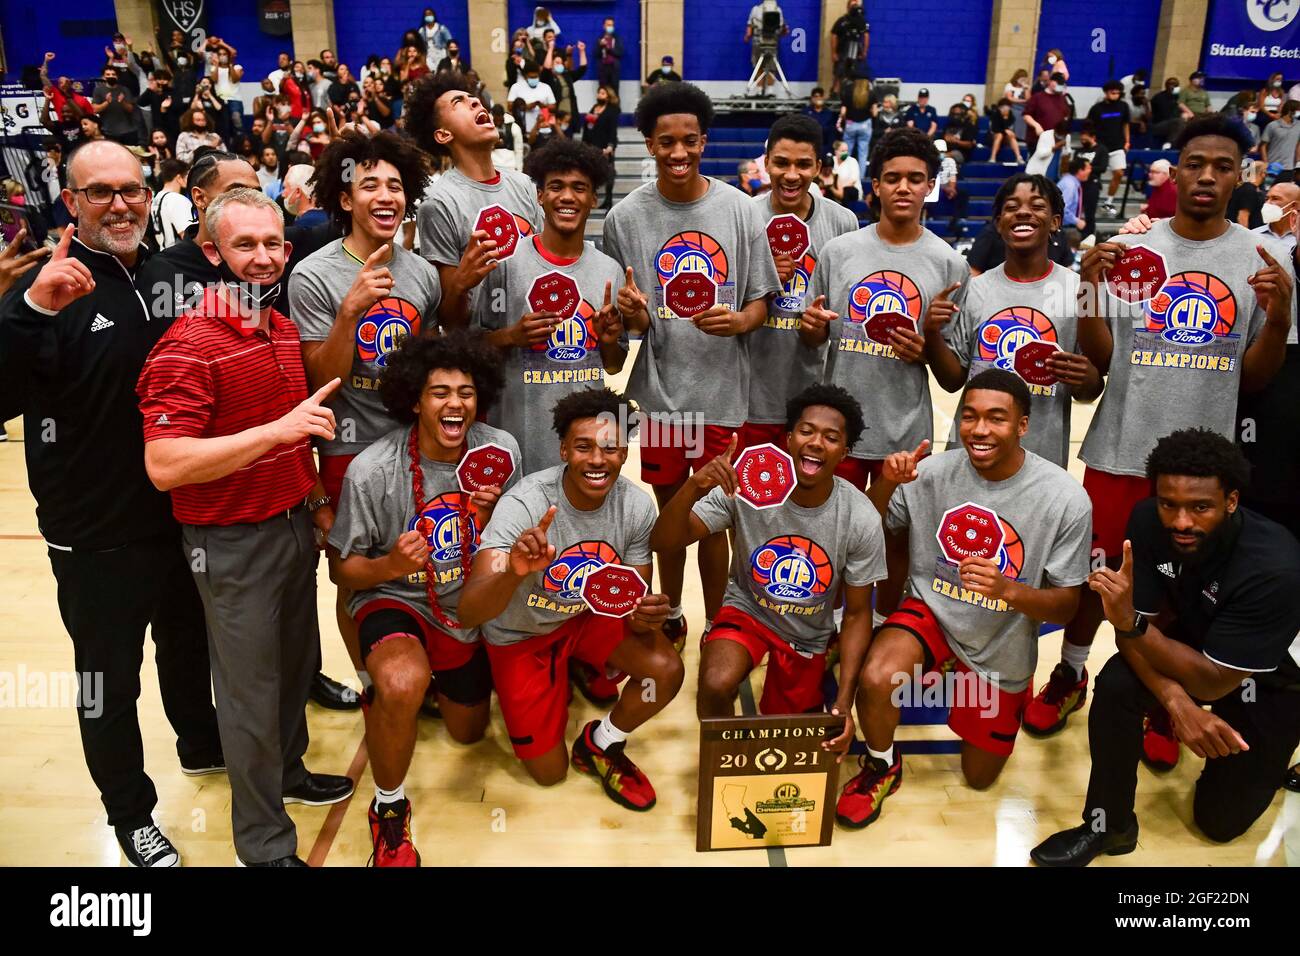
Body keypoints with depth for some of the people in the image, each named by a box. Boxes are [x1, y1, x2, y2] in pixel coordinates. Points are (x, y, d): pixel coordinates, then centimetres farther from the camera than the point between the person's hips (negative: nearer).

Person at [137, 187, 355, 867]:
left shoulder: (284, 330, 8)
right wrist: (278, 430, -30)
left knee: (297, 664, 22)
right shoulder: (188, 345, -19)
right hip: (233, 542, -7)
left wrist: (316, 498, 18)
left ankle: (288, 773, 46)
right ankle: (264, 846, 23)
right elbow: (164, 465, -27)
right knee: (250, 691, 5)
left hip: (294, 524, 8)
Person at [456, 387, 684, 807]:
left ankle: (600, 745, 7)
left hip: (589, 613, 3)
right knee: (549, 772, 2)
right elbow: (468, 613, -40)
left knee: (666, 670, -23)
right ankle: (557, 684, 33)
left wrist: (645, 616, -32)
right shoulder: (523, 504, -32)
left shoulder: (636, 505, -20)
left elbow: (634, 596, -7)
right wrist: (514, 573, -62)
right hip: (520, 633, -3)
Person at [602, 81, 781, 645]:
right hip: (659, 391, 1)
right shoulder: (626, 216, 0)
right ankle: (670, 615, 34)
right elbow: (620, 314, 5)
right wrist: (633, 317, -18)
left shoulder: (739, 210, -1)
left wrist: (737, 321, -19)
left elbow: (760, 302, 3)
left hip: (722, 391, -1)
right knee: (669, 509, 14)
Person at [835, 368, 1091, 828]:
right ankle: (881, 768, 1)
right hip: (933, 613, 0)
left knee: (979, 778, 17)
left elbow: (1066, 606, -14)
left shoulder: (1065, 499, -20)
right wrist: (886, 485, -25)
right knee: (876, 679, -34)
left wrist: (1007, 589, -35)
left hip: (1001, 650, 1)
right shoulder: (932, 471, -16)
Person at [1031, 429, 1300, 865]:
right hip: (1194, 642, 3)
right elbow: (1136, 627, -19)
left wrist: (1130, 622, -43)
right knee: (1116, 683, -27)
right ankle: (1108, 825, -8)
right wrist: (1176, 701, -35)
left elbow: (1212, 682, -32)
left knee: (1220, 817, 2)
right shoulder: (1148, 521, -24)